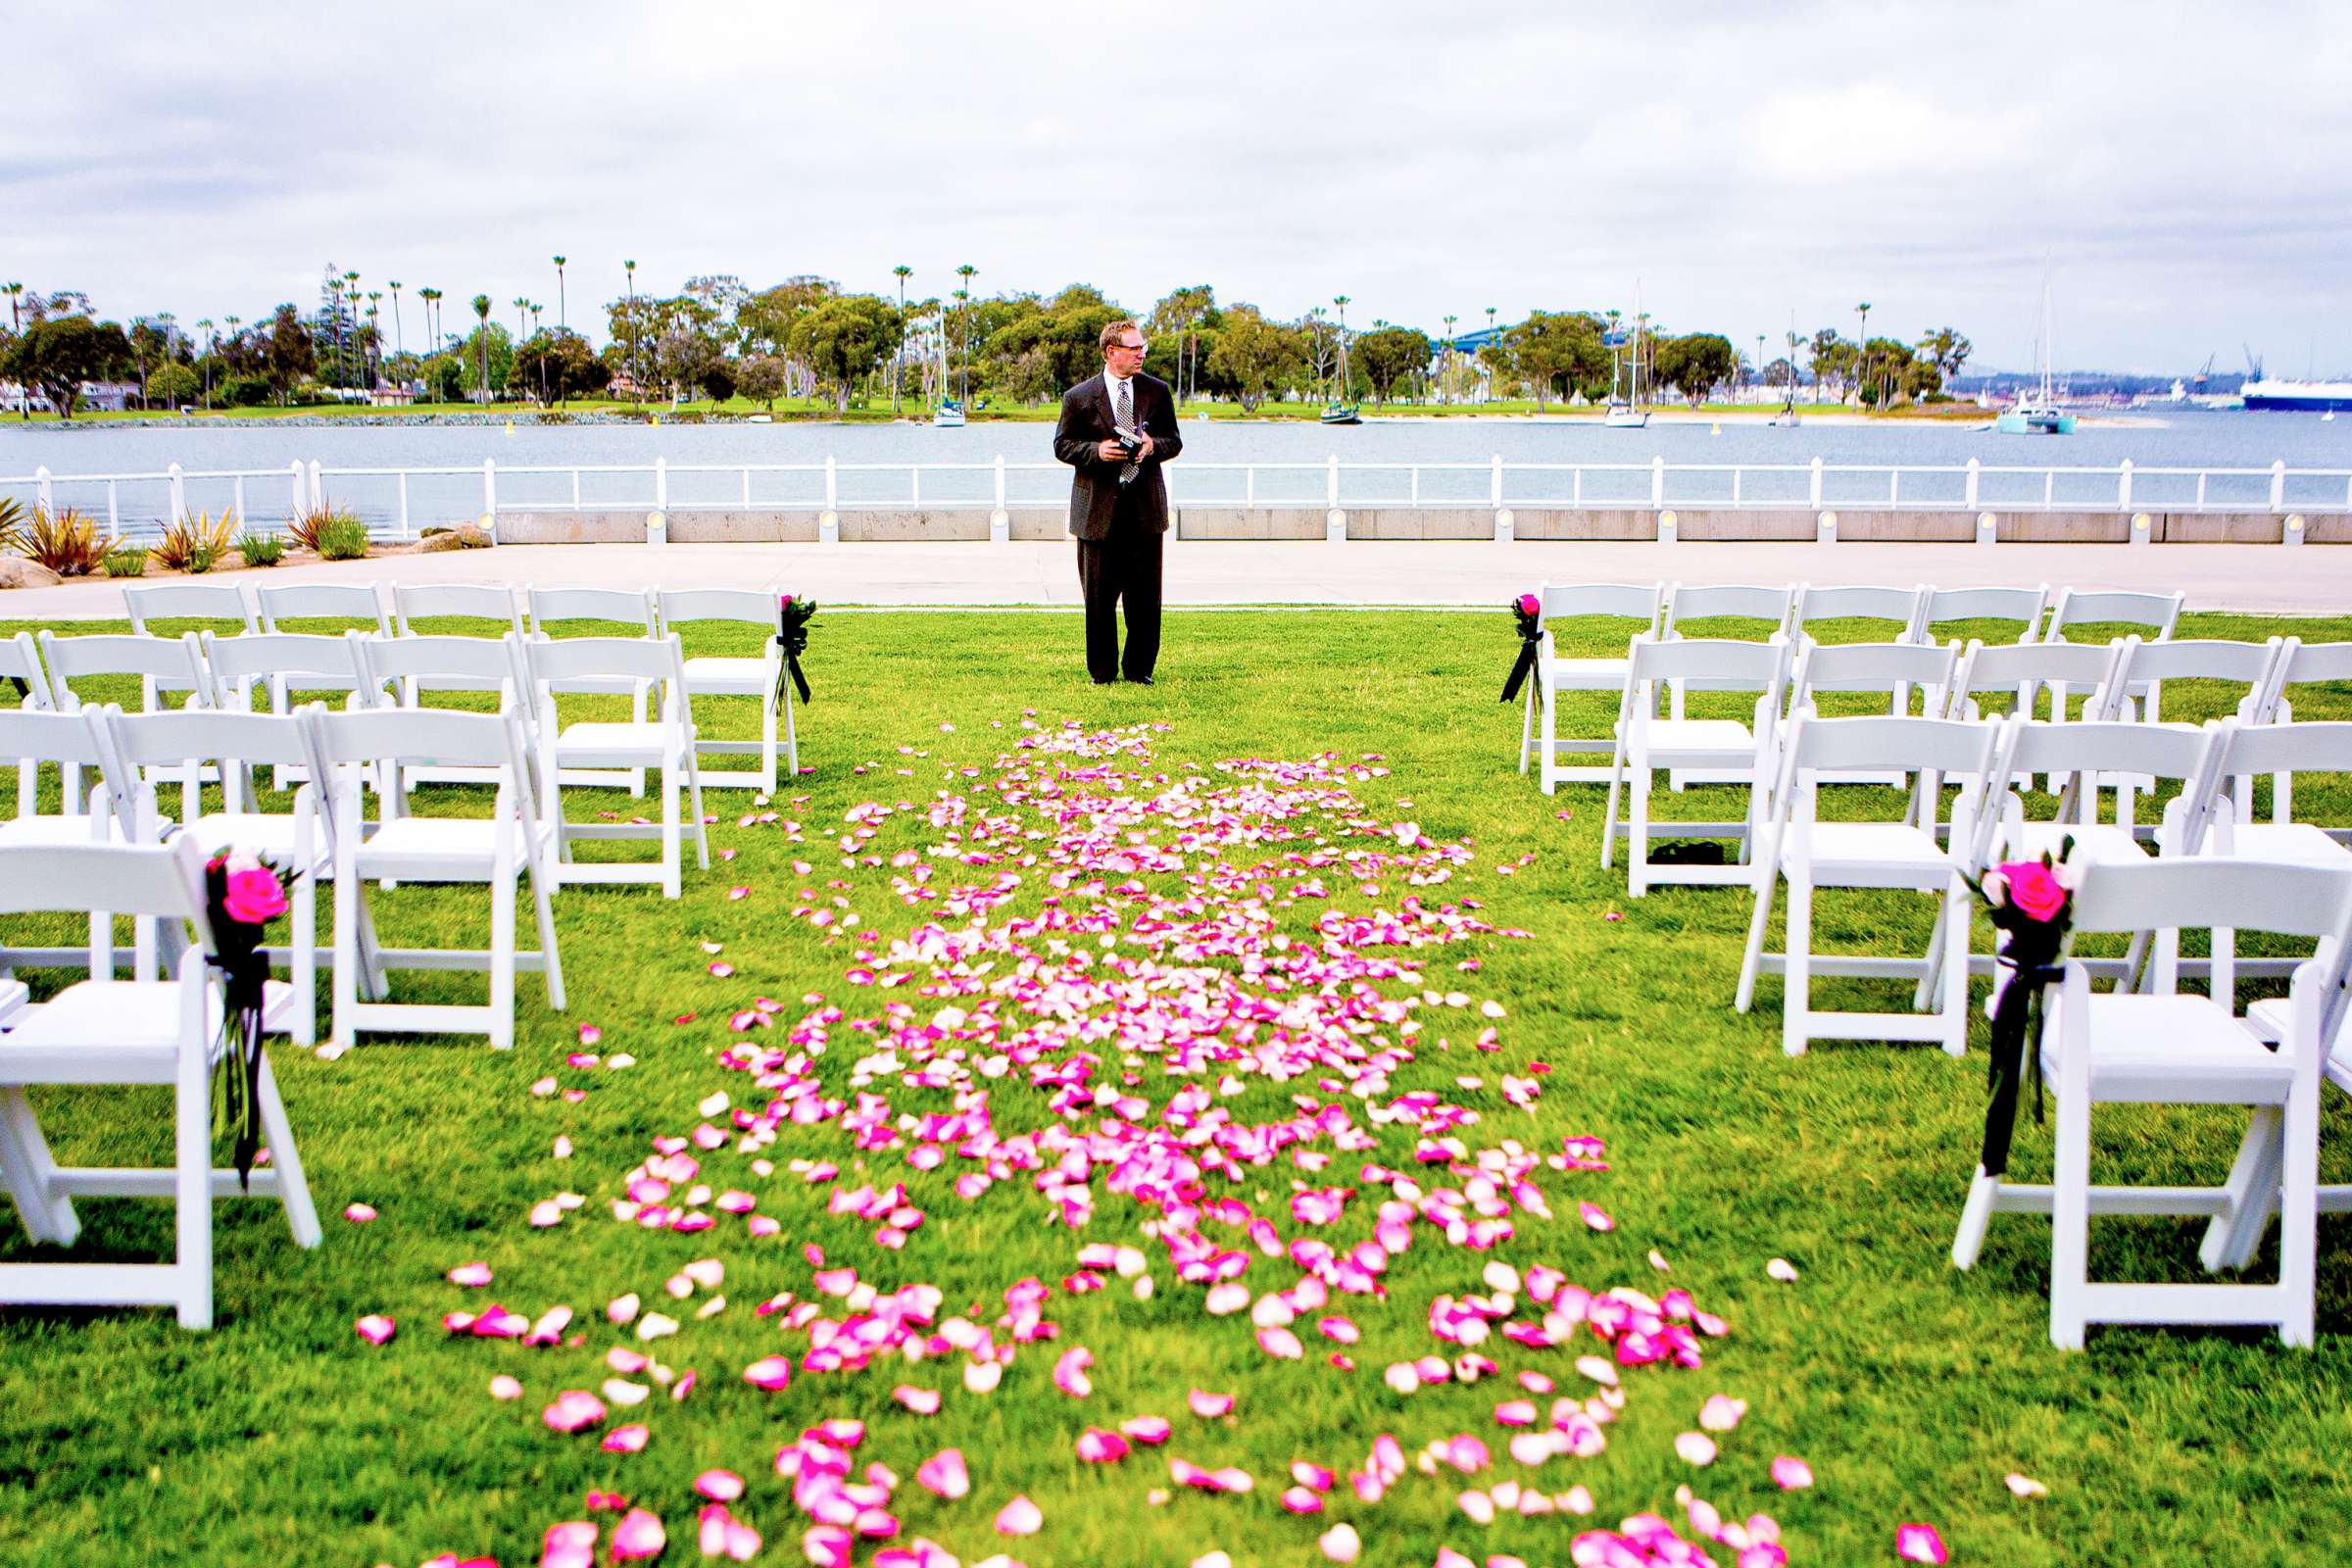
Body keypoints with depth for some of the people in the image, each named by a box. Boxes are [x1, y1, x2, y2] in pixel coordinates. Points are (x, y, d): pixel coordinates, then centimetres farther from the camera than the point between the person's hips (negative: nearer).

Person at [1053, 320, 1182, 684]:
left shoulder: (1158, 391, 6)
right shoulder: (1078, 397, -1)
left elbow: (1174, 441, 11)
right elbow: (1062, 445, 3)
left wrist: (1153, 446, -11)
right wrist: (1096, 451, -15)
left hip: (1146, 506, 2)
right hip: (1099, 510, -2)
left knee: (1145, 596, 5)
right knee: (1099, 598, 3)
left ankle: (1139, 669, 17)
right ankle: (1102, 671, 14)